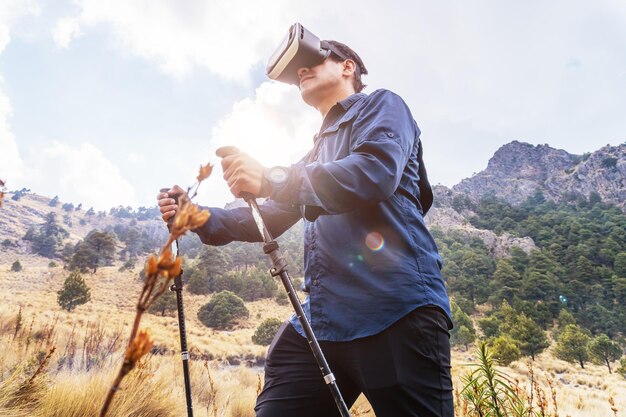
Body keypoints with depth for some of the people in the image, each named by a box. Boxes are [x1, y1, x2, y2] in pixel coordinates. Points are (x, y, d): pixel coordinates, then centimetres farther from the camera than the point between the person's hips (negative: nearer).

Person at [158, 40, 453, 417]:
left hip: (396, 309, -6)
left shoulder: (381, 106, 7)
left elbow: (375, 174, -14)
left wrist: (271, 179, -18)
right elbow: (269, 219, 25)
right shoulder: (317, 151, 28)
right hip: (321, 318, 7)